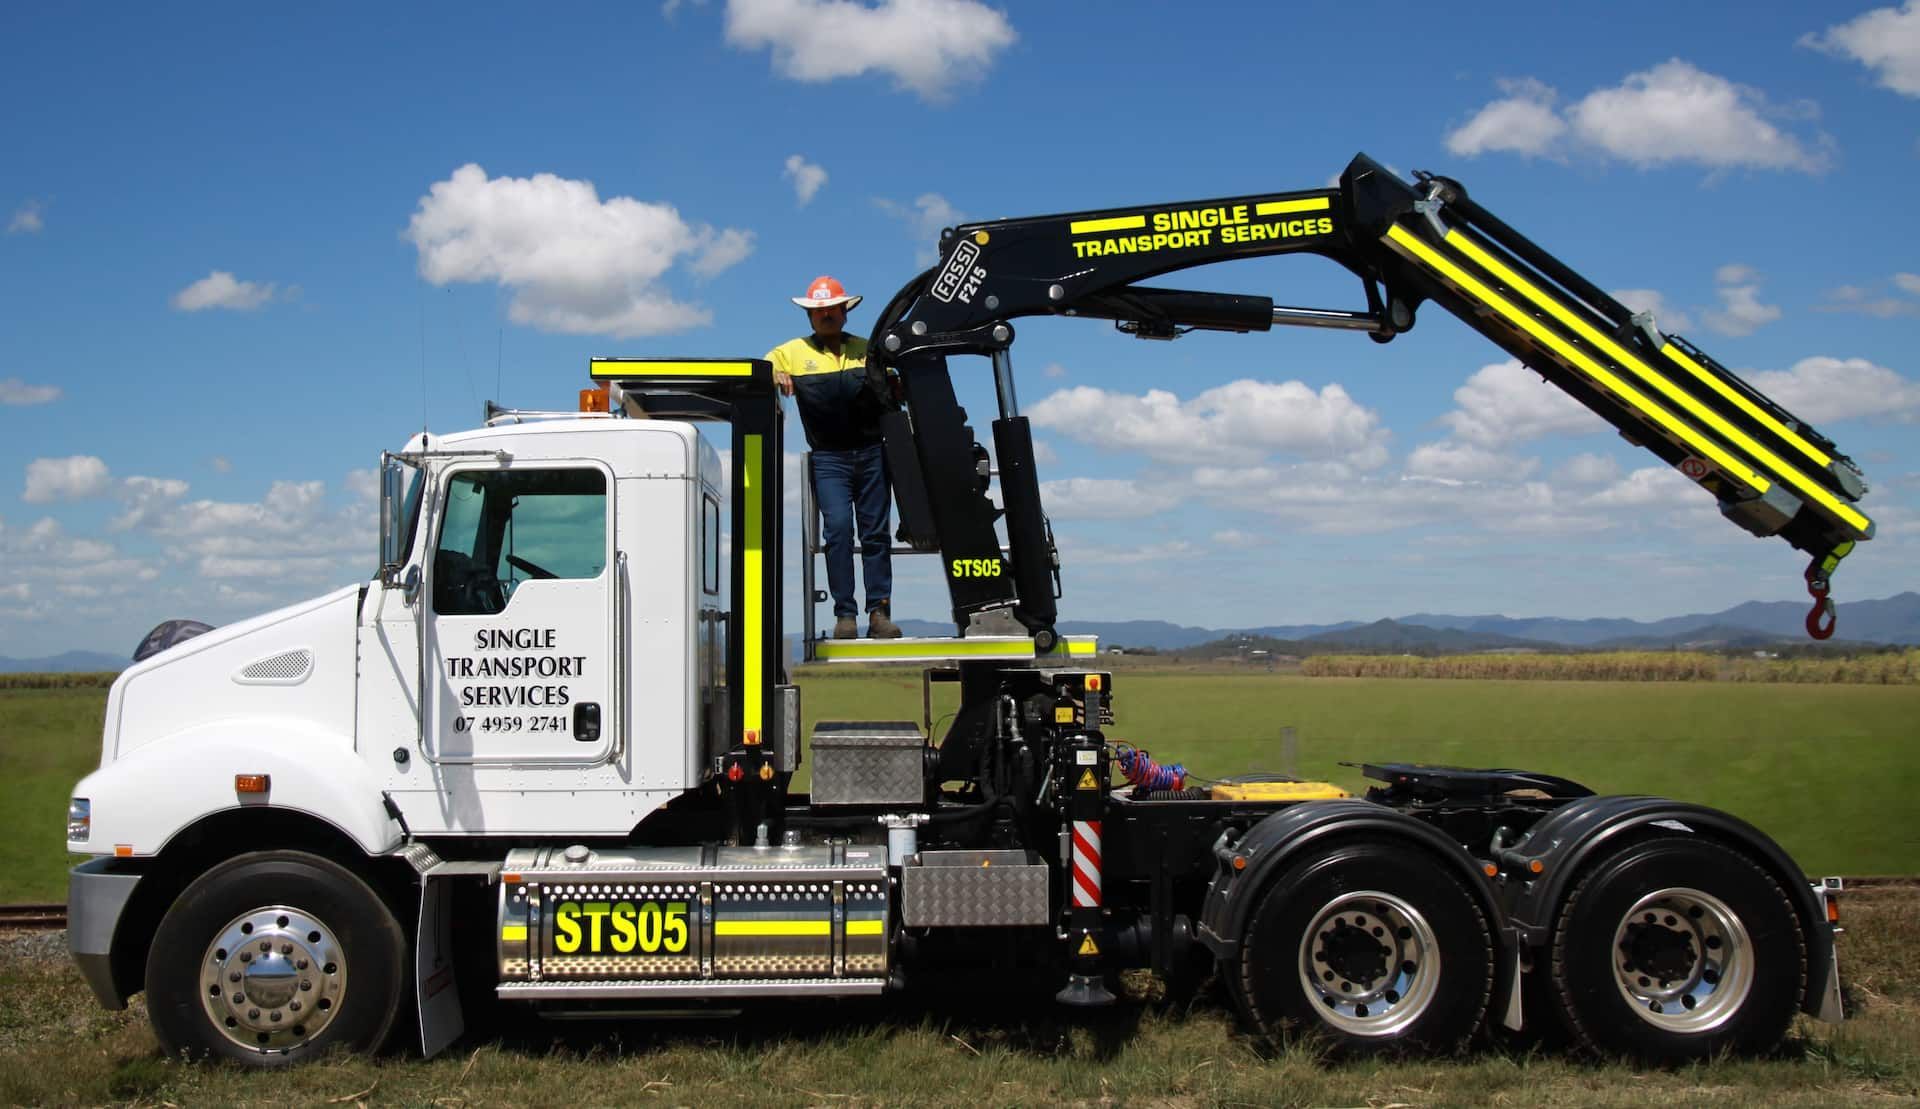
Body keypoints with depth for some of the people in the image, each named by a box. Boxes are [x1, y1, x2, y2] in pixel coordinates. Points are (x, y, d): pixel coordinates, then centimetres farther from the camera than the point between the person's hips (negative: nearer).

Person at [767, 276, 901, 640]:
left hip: (871, 453, 2)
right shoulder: (791, 353, 11)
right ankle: (844, 614, -11)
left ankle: (879, 612, 3)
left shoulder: (866, 349, 16)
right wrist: (774, 377, -14)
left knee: (876, 532, 1)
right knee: (839, 528, -15)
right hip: (829, 458, -2)